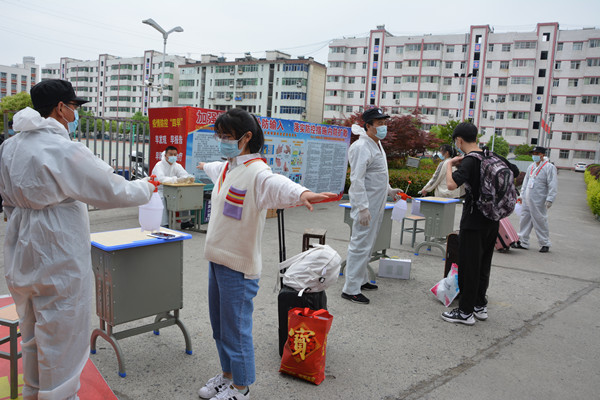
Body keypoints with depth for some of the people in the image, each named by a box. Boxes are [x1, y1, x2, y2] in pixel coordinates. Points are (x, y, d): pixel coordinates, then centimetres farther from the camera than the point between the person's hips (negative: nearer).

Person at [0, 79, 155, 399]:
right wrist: (147, 188, 1)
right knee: (61, 338, 5)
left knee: (32, 336, 23)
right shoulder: (63, 150, -20)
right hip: (58, 261, -9)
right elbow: (112, 190, -15)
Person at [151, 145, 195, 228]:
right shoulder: (159, 165, -14)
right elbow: (161, 179, -33)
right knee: (162, 199, -36)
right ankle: (164, 224, -31)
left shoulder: (177, 166, 6)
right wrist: (176, 180, -47)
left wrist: (190, 178, -34)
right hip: (159, 190, -5)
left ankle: (184, 221, -12)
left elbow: (185, 175, -7)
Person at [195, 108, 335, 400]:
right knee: (219, 324, 20)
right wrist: (205, 166, 59)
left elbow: (277, 184, -42)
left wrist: (302, 194, -64)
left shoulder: (256, 172, -19)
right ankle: (227, 374, 39)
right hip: (217, 257, 9)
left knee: (236, 326, 3)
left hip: (239, 264, -9)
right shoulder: (227, 166, 10)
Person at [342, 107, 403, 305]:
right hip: (366, 205, -10)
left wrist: (388, 190, 25)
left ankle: (361, 279, 32)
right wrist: (363, 208, -27)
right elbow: (357, 179, -23)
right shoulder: (361, 147, -18)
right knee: (360, 244, -7)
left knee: (368, 244, 18)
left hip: (376, 204, 10)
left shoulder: (377, 144, 15)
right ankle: (350, 289, 0)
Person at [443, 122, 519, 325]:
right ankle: (480, 306, 28)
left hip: (474, 222, -8)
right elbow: (515, 171, 20)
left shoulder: (469, 161, -18)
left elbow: (452, 184, -31)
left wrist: (450, 164, -15)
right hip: (492, 220, 8)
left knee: (469, 265, 1)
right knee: (484, 264, 17)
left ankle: (466, 311, 9)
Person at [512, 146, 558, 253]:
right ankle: (523, 242, 18)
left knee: (540, 221, -2)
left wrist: (549, 200, -17)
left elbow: (553, 185, -11)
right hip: (527, 200, 7)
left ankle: (545, 244, 10)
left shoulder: (549, 167, -7)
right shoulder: (531, 166, 15)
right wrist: (522, 195, 21)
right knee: (525, 220, 10)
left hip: (538, 201, -7)